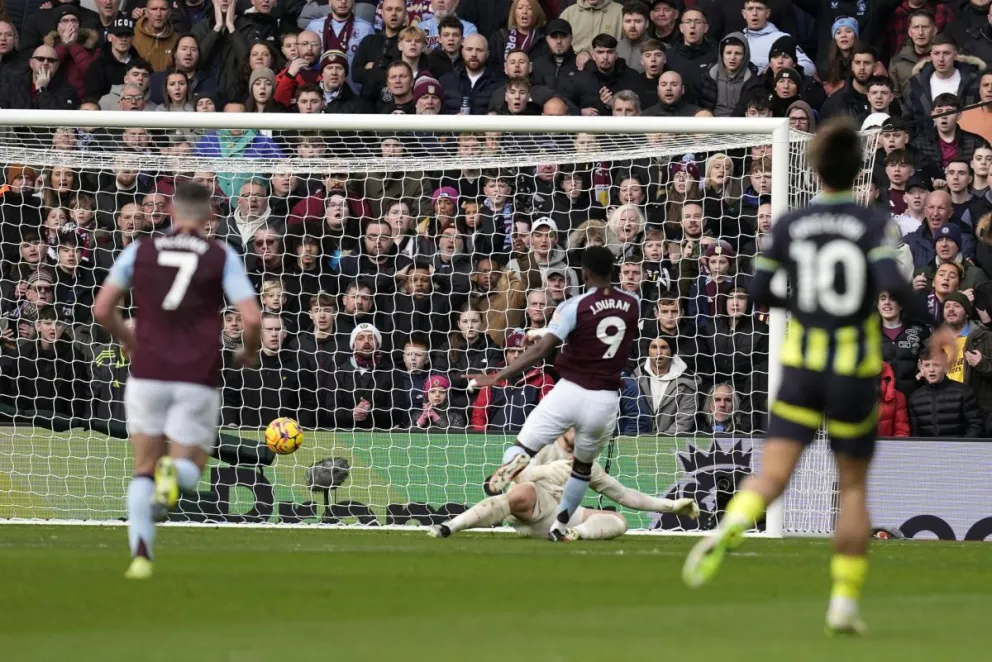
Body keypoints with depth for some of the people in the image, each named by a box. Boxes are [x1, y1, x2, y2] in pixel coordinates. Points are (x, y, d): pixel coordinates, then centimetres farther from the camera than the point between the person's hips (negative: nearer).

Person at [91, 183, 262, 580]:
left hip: (148, 374, 1)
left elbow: (102, 310, 6)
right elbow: (252, 318, -8)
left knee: (144, 470, 13)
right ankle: (173, 474, -28)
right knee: (189, 471, 11)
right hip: (198, 380, -1)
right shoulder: (222, 257, 0)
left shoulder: (140, 251, 5)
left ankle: (141, 553, -9)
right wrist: (250, 352, 14)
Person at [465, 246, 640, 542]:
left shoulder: (575, 306, -7)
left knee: (524, 446, -3)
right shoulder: (632, 304, 6)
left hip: (570, 392, -4)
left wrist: (499, 376, -16)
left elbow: (541, 349, -17)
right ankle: (560, 526, 27)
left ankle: (515, 460, -39)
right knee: (584, 465, 25)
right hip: (606, 400, 4)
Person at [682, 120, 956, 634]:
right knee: (853, 485, 14)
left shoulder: (789, 226, 2)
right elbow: (893, 283, -21)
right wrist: (935, 325, -9)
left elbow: (759, 293, 6)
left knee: (771, 477, -5)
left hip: (802, 365, 1)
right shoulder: (874, 224, -6)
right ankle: (845, 602, 12)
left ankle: (730, 530, -39)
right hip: (856, 371, -1)